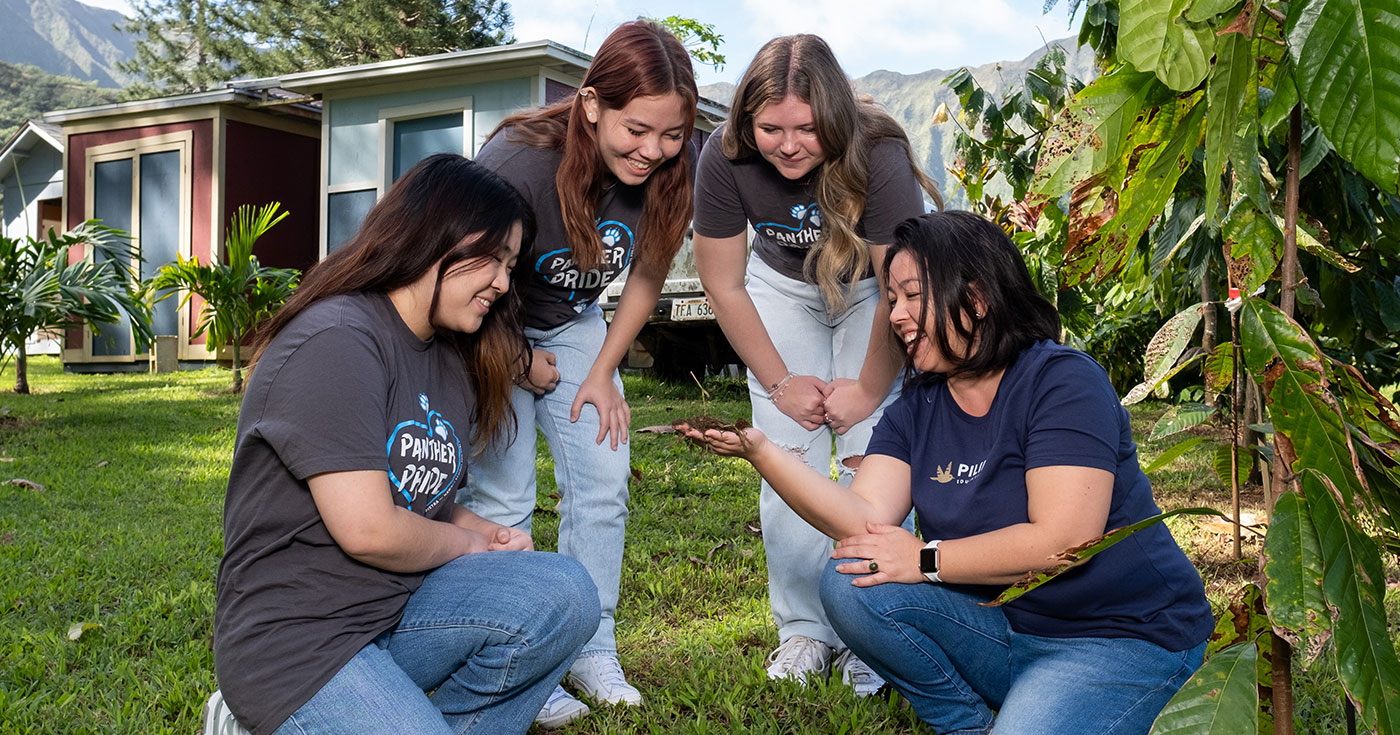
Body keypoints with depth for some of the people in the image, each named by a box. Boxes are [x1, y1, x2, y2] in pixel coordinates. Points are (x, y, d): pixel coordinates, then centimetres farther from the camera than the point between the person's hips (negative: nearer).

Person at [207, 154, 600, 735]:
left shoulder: (451, 361, 12)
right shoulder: (336, 339, -17)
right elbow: (369, 529, -23)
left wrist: (490, 533, 0)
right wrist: (467, 543, -4)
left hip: (399, 608, 8)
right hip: (293, 639, -8)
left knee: (562, 594, -12)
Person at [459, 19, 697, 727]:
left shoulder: (666, 173, -19)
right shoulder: (519, 160, -34)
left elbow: (647, 277, -1)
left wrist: (603, 371, -4)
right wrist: (522, 363, -10)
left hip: (575, 324, 5)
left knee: (603, 483, -1)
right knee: (503, 496, -9)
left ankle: (592, 653, 13)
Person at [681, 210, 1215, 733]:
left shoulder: (1062, 380, -15)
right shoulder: (916, 411, 4)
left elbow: (1062, 540, -24)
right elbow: (866, 518, -12)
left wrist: (926, 558, -17)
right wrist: (760, 451, -23)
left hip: (1123, 639, -6)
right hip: (1003, 625, 6)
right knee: (850, 586, -13)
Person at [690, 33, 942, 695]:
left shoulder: (877, 157, -35)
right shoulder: (725, 159, -25)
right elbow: (723, 285, -12)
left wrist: (869, 391, -15)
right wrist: (781, 382, -8)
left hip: (871, 289, -2)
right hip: (783, 285, 3)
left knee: (870, 461, -12)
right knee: (788, 462, -4)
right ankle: (804, 632, 6)